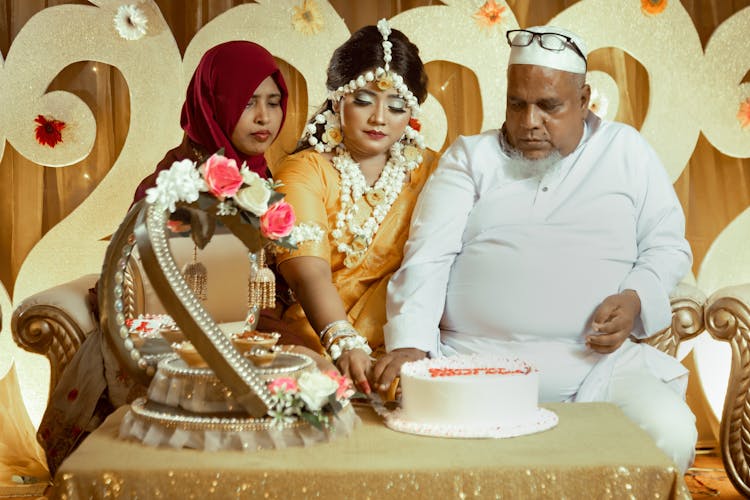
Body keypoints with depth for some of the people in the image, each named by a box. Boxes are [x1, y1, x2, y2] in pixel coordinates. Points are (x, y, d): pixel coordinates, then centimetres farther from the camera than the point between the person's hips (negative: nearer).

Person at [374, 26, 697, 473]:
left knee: (671, 434, -26)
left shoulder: (626, 151, 15)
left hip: (597, 364, 2)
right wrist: (411, 344, -16)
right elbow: (428, 258, 1)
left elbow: (668, 246, 18)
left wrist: (635, 298, -5)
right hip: (472, 363, -1)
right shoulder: (470, 157, 11)